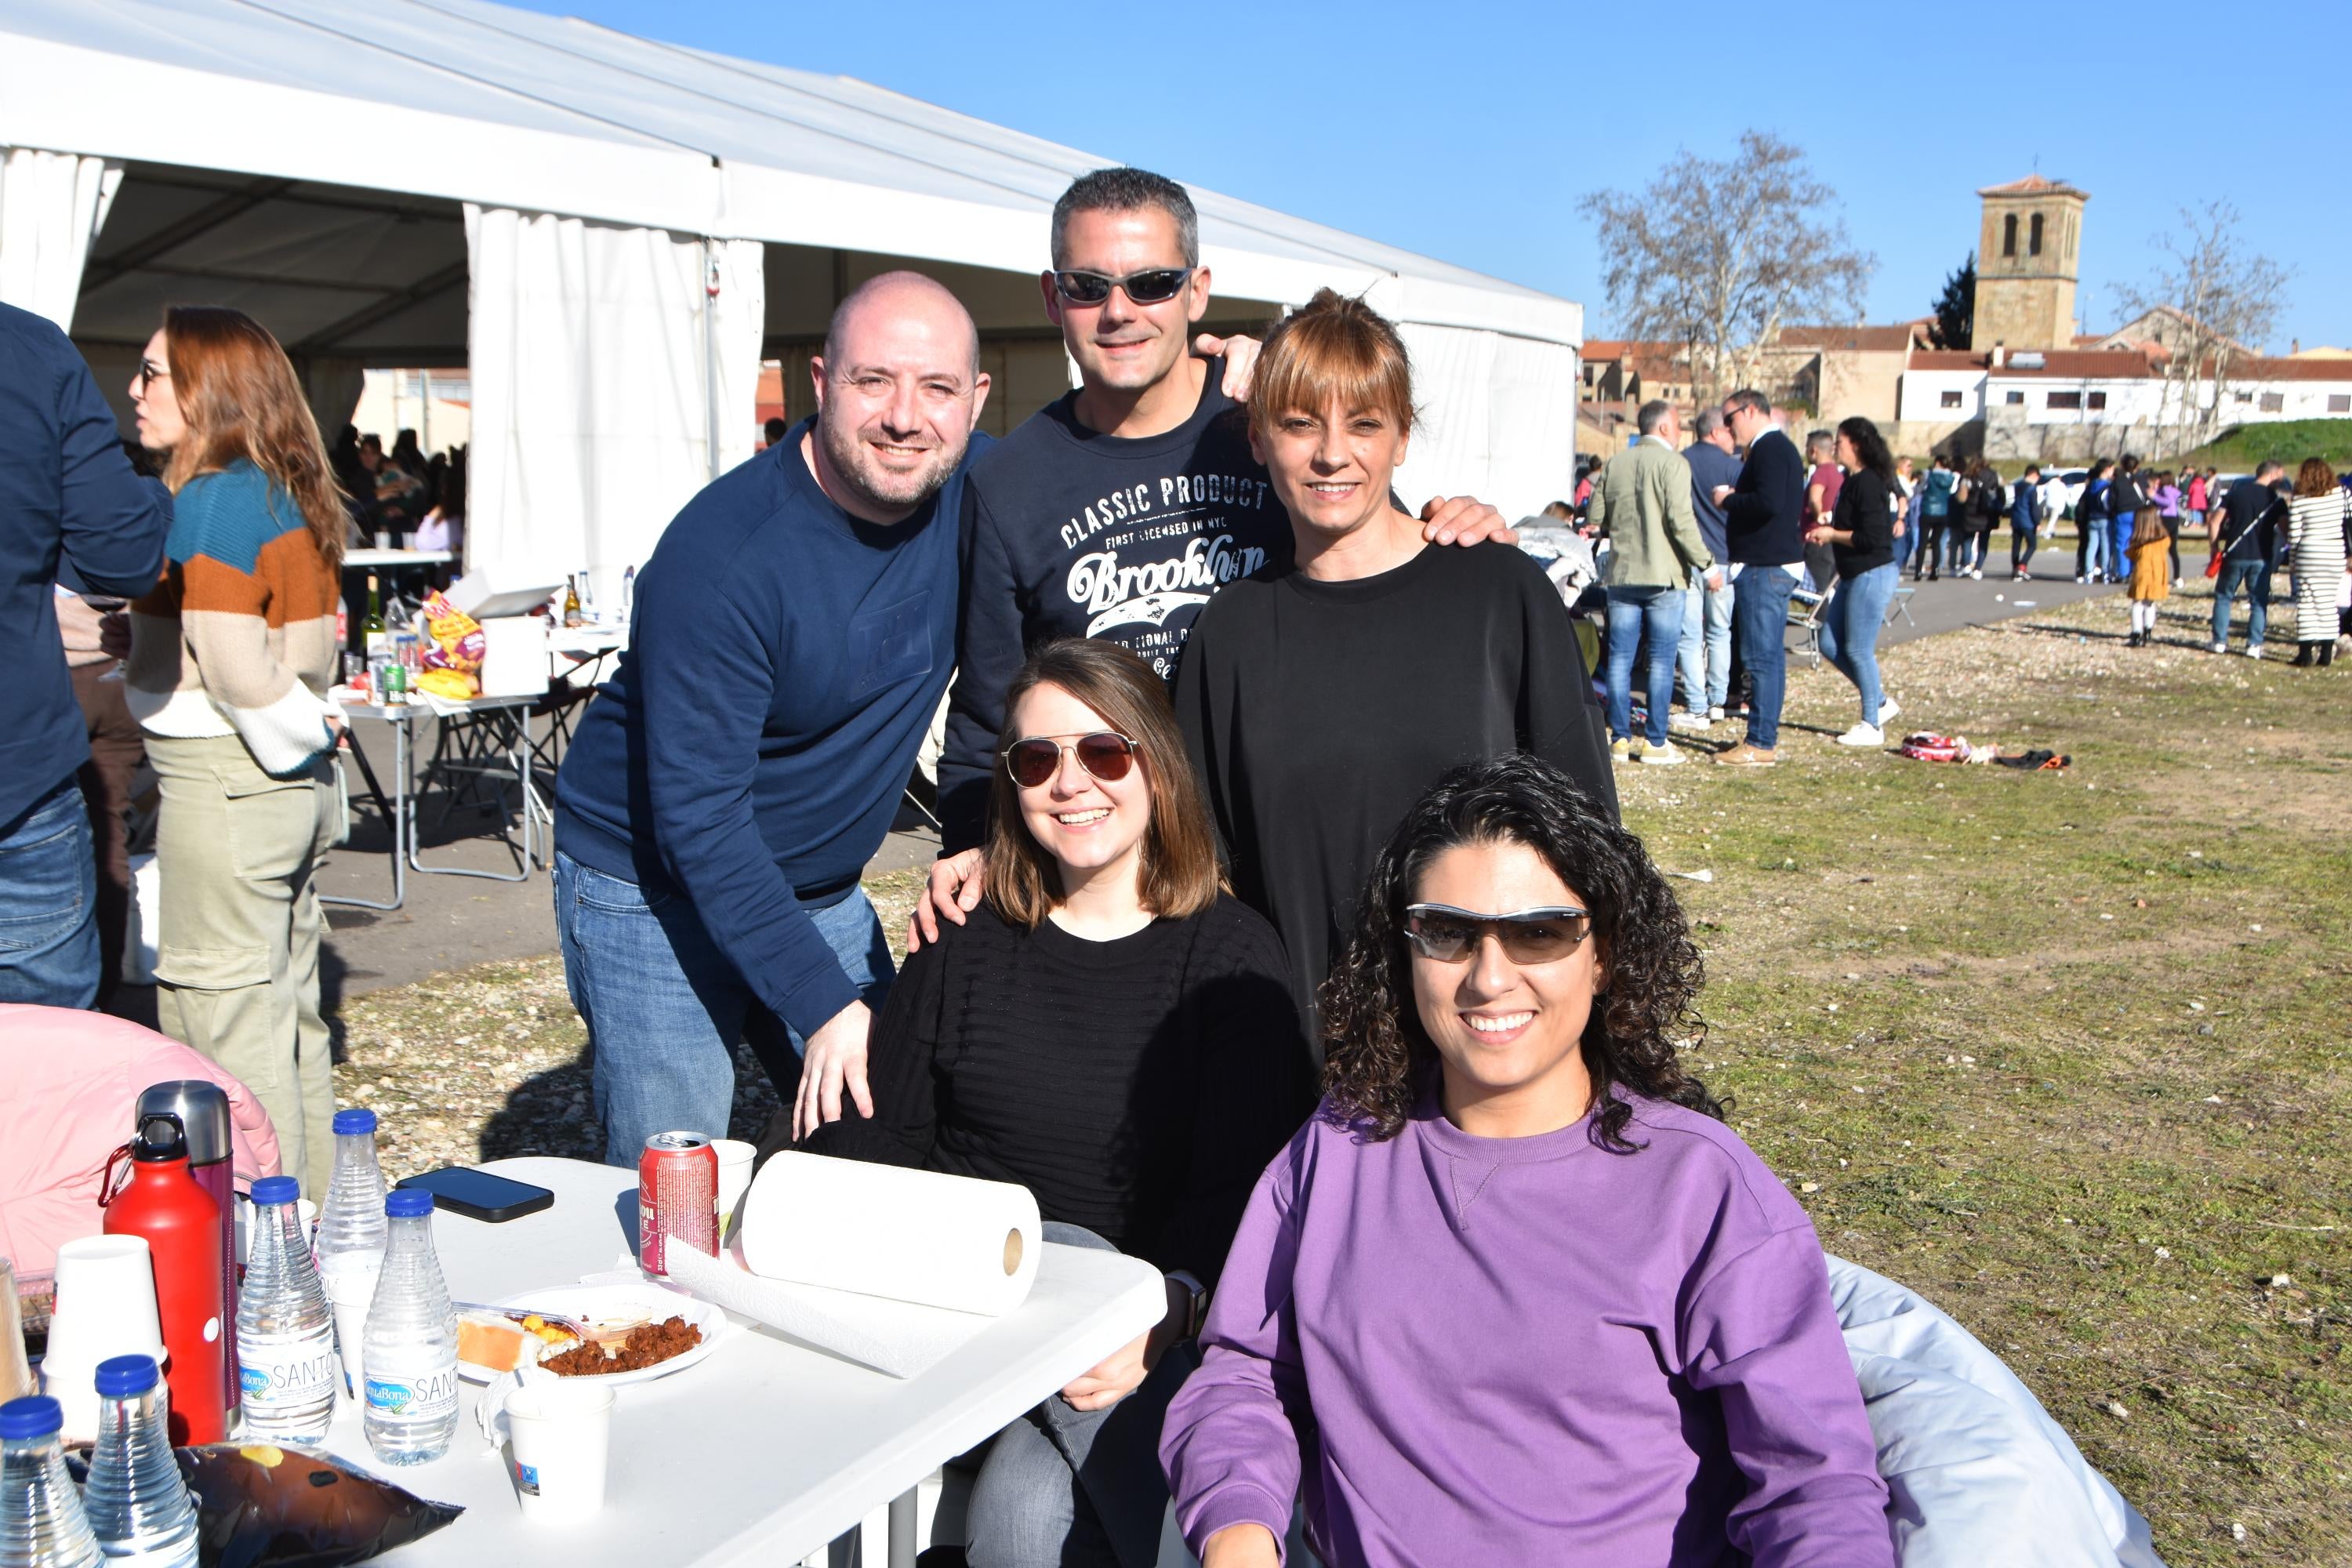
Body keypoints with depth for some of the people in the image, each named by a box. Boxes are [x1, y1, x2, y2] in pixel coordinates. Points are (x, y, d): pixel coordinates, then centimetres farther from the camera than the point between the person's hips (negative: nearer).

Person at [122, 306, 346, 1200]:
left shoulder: (213, 500, -15)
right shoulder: (291, 493, 12)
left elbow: (231, 665, -20)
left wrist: (300, 736, -7)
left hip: (224, 781, -9)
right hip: (294, 784, 9)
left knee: (228, 1025, -1)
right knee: (290, 1011, 15)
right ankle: (310, 1220, 25)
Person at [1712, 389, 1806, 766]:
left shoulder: (1769, 449, -14)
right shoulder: (1781, 447, 19)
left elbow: (1769, 502, -26)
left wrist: (1729, 500, -12)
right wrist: (1736, 498, 7)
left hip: (1764, 567, -11)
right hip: (1776, 564, 11)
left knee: (1761, 657, -9)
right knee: (1770, 654, 13)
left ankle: (1760, 744, -7)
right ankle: (1765, 734, 19)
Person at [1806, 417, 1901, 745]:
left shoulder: (1868, 483, -18)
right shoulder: (1853, 481, 13)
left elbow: (1873, 537, -23)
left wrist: (1833, 535, -12)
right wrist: (1827, 531, 5)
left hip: (1872, 575, -10)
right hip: (1854, 576, 10)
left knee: (1859, 650, -4)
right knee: (1830, 644, 12)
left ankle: (1871, 725, 7)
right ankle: (1880, 702, 22)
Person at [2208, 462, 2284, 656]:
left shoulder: (2236, 492, 2)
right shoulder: (2274, 498, -2)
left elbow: (2215, 522, -2)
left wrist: (2214, 546, 7)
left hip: (2234, 555, 1)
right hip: (2261, 557, -1)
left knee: (2223, 596, 15)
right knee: (2259, 601, 9)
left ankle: (2219, 642, 12)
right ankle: (2254, 644, 3)